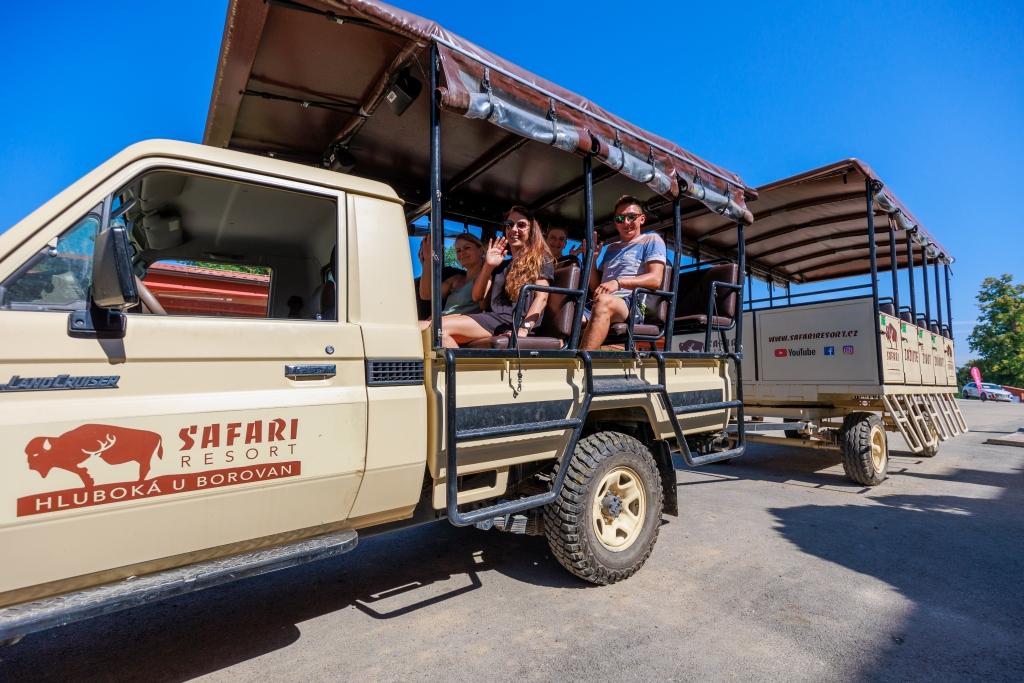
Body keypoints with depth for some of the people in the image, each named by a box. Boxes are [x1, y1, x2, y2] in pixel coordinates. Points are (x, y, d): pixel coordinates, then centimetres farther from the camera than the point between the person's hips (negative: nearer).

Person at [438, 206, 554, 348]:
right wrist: (488, 266, 4)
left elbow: (541, 297, -3)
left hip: (513, 322, -6)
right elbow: (477, 296, 18)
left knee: (440, 328, -25)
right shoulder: (501, 265, 30)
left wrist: (523, 329, -19)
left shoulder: (541, 259, 13)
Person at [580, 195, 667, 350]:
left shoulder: (652, 240, 15)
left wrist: (619, 282, -17)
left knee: (603, 301, -40)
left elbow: (655, 279, -3)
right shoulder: (611, 248, 32)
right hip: (600, 305, 5)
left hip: (632, 304, -5)